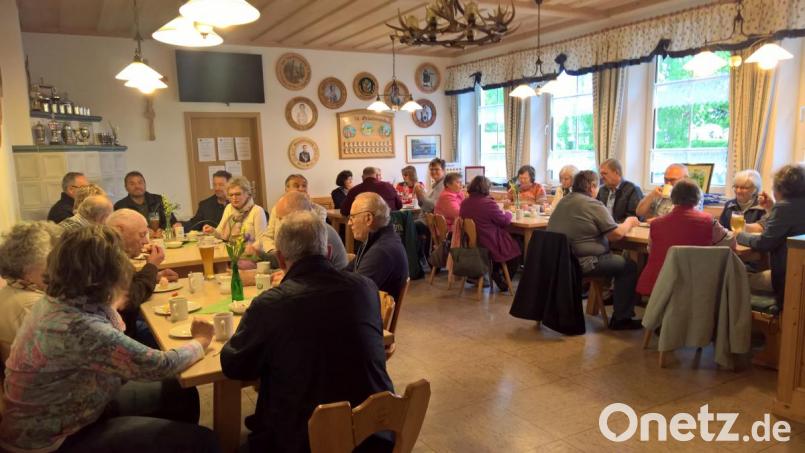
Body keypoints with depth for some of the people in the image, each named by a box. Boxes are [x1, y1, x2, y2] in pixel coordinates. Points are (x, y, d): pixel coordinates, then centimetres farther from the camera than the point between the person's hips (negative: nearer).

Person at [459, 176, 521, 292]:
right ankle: (501, 279, 18)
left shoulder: (464, 203, -1)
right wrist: (508, 213, 12)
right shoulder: (488, 203, -23)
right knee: (515, 250, 17)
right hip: (488, 245, -8)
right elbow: (504, 221, -11)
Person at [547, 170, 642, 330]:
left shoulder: (563, 201, 10)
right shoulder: (594, 205, -13)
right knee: (629, 266, 6)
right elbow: (616, 234, -12)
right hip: (582, 263, -9)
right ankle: (621, 319, 10)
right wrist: (629, 222, 10)